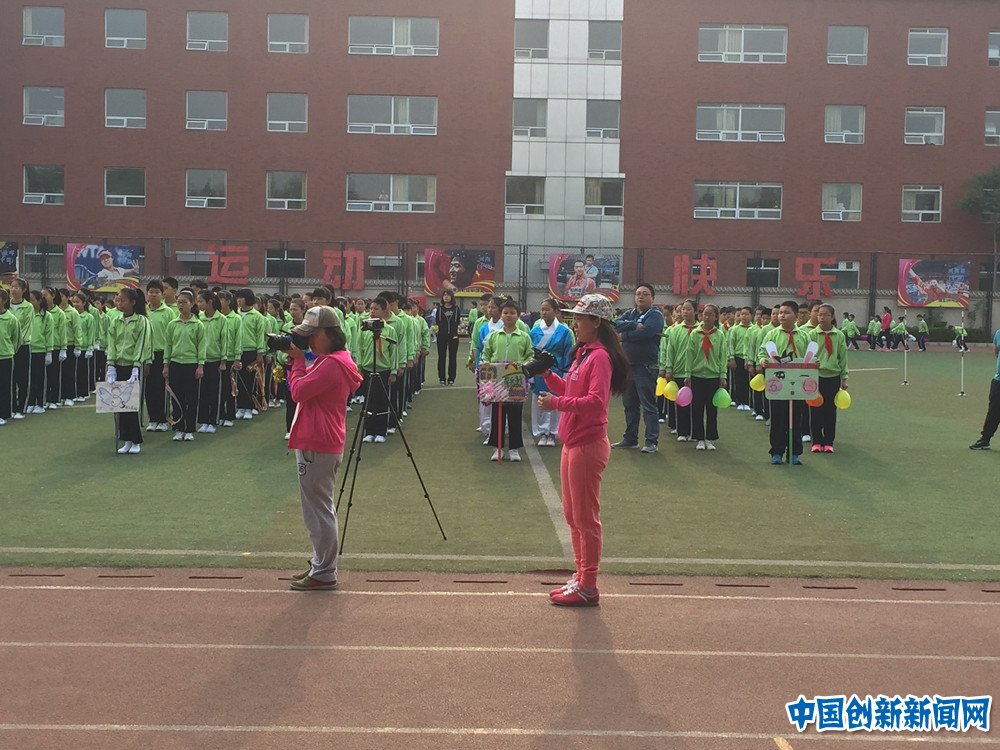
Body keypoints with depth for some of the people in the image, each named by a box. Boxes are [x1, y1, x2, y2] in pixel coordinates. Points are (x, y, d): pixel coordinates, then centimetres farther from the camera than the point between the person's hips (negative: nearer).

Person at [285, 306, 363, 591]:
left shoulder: (331, 364, -18)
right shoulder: (333, 361, 15)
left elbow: (299, 391, -21)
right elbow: (306, 388, 18)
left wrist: (298, 360, -9)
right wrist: (296, 362, 5)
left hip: (317, 448, -11)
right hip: (324, 445, 11)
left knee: (318, 511, -4)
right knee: (320, 510, 18)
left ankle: (323, 575, 3)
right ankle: (321, 565, 28)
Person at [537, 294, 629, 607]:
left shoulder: (600, 357, -16)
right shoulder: (582, 353, 15)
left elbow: (595, 401, -26)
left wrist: (556, 403, -26)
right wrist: (548, 375, 7)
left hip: (588, 445, -10)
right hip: (573, 443, 10)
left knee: (586, 517, -2)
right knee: (572, 515, 17)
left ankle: (588, 588, 7)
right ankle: (581, 578, 28)